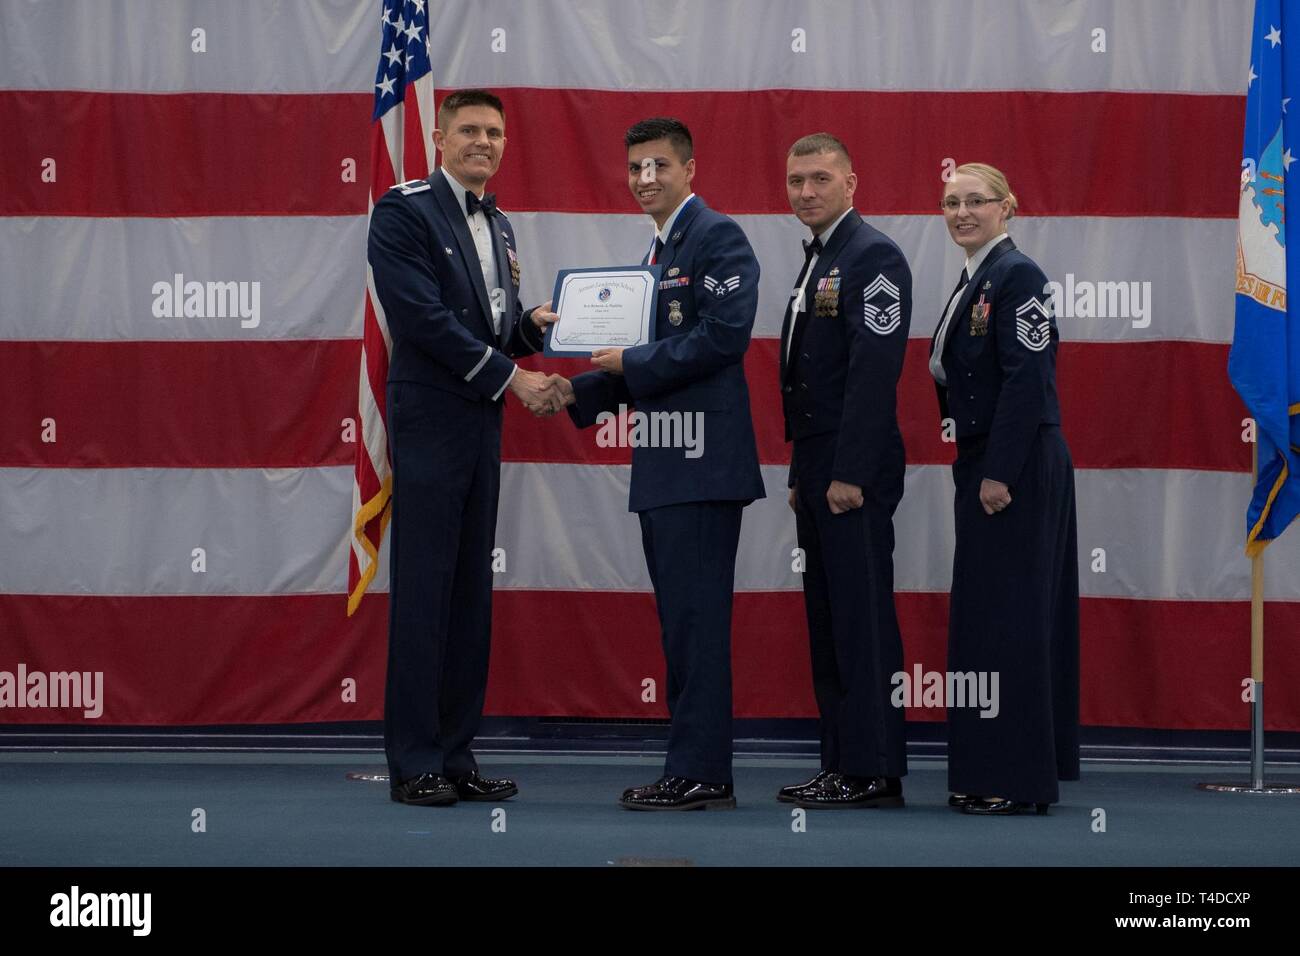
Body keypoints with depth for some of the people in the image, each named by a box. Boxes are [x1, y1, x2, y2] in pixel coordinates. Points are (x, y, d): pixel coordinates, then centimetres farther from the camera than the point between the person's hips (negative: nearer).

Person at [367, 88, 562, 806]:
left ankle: (454, 754, 14)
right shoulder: (404, 211, -7)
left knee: (470, 592, 8)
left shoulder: (497, 224, 18)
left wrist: (533, 324, 1)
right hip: (429, 421, -8)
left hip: (481, 424, 8)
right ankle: (413, 765, 0)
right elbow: (422, 316, -17)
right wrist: (509, 378, -16)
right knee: (422, 590, -6)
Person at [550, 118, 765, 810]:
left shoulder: (717, 236, -8)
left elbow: (724, 334, -20)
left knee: (695, 617, -8)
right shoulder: (656, 251, 21)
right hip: (663, 465, 10)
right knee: (682, 621, 12)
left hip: (702, 461, -10)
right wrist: (581, 390, 11)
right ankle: (703, 771, 17)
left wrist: (631, 362, -13)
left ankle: (697, 772, -5)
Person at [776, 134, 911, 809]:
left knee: (862, 620, -7)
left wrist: (848, 474, -22)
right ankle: (842, 764, 16)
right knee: (828, 622, 11)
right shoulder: (815, 260, 19)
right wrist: (801, 474, 17)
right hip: (818, 471, 10)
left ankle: (872, 771, -3)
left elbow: (874, 371, -19)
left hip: (853, 472, -10)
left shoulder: (872, 255, -11)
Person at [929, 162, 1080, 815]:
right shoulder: (973, 282, 15)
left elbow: (1027, 379, -20)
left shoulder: (1017, 276, -13)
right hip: (984, 466, 10)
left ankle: (1017, 780, -1)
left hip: (1017, 468, -10)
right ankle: (987, 775, 19)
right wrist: (975, 468, 14)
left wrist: (1000, 474, -22)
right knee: (984, 614, 12)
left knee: (1008, 613, -6)